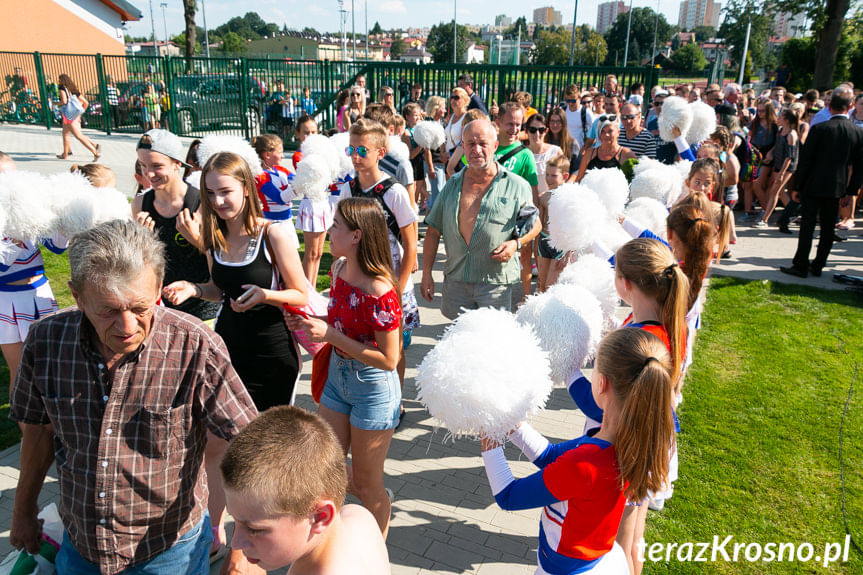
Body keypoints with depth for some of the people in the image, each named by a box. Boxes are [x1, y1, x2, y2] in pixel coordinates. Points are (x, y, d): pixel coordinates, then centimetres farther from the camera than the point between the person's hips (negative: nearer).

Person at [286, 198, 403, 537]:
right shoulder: (339, 268, -2)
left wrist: (331, 335, -25)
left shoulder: (380, 292, -27)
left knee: (365, 484, 10)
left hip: (373, 389, -7)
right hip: (337, 378, 8)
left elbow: (388, 359, -23)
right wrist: (311, 321, -4)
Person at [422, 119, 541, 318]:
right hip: (456, 279, 3)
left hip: (495, 282, -3)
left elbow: (535, 225, 9)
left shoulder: (517, 186, -1)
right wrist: (426, 273, 6)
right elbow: (433, 231, 10)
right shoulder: (452, 185, 8)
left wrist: (516, 243, -11)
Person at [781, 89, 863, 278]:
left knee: (807, 226, 1)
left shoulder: (819, 129, -11)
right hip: (837, 188, 4)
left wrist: (797, 187, -2)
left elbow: (805, 161, -10)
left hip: (814, 186, -4)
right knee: (828, 228, 12)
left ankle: (801, 266, 4)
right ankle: (818, 266, 17)